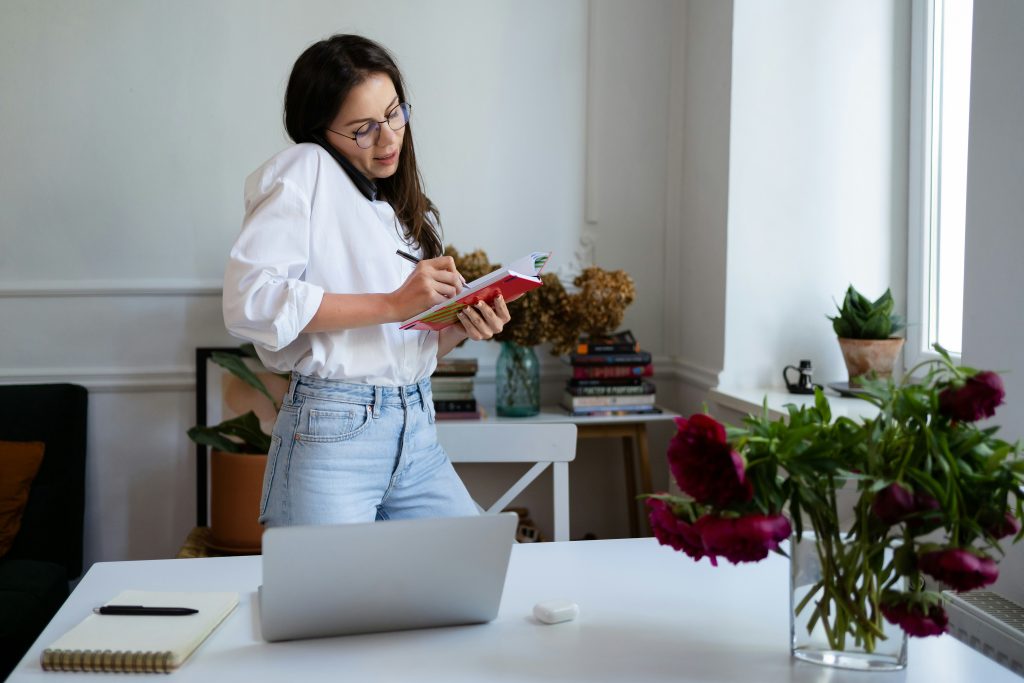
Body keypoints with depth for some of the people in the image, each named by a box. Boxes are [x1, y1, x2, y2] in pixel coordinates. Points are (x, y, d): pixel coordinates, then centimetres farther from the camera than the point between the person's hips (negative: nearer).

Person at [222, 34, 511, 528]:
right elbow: (248, 300, -18)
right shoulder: (306, 171, -4)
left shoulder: (410, 210, 19)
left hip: (417, 432, 7)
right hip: (333, 433, -7)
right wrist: (391, 304, -19)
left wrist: (460, 328, -2)